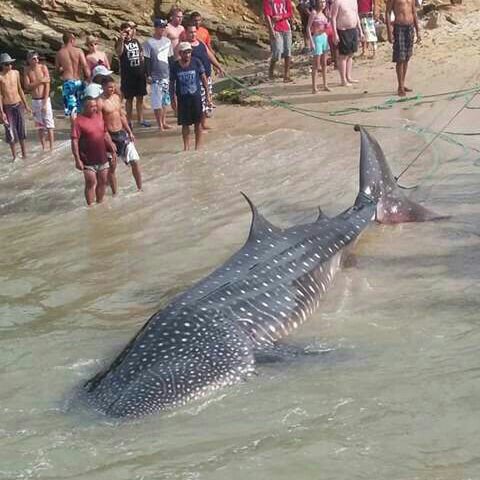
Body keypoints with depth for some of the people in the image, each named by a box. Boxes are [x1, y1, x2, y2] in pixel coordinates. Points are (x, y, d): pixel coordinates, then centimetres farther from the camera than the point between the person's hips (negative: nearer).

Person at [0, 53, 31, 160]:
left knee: (22, 130, 10)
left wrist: (26, 105, 15)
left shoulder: (16, 73, 4)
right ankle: (14, 156, 9)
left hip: (19, 105, 4)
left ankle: (24, 154, 22)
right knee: (11, 132, -1)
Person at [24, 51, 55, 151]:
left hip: (45, 99, -2)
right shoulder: (27, 70, -1)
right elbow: (27, 86, -8)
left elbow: (47, 85, -10)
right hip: (35, 101, 2)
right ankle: (43, 148, 17)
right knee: (39, 125, 9)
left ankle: (51, 148, 3)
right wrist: (40, 81, -19)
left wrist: (45, 102, -14)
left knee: (49, 124, -2)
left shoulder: (43, 68, -7)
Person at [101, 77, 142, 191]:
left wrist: (130, 132, 16)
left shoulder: (116, 97, 8)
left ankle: (140, 189, 13)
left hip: (122, 133, 6)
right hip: (110, 136, -6)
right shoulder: (101, 102, -15)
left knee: (134, 161, 3)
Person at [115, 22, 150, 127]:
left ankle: (140, 119, 18)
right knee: (129, 98, 1)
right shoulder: (120, 43, -3)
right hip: (127, 75, -4)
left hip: (140, 74, 4)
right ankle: (128, 121, 8)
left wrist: (145, 70, 12)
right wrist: (122, 40, -32)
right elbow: (119, 53, -24)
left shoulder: (136, 41, 12)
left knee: (140, 97, 9)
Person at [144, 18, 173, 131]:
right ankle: (160, 124, 2)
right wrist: (148, 75, -10)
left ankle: (164, 122, 19)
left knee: (165, 99, 10)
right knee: (157, 101, -3)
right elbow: (147, 61, -8)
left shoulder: (167, 41, 8)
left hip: (167, 75, 5)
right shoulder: (149, 43, -8)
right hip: (156, 76, -5)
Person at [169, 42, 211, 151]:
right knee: (185, 123, 7)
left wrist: (207, 94, 1)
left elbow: (203, 78, 2)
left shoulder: (196, 62, -6)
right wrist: (173, 99, -1)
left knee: (197, 122, 7)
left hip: (196, 97, 0)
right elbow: (172, 84, 2)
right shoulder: (175, 66, -6)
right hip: (182, 98, 0)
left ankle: (198, 146, 18)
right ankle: (186, 146, 16)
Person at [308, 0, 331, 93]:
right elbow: (308, 27, -13)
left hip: (324, 37, 7)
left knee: (324, 63, 11)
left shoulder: (323, 13, 10)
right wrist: (311, 41, -18)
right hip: (317, 38, -7)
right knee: (316, 65, -6)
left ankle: (325, 85, 17)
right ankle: (314, 87, -2)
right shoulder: (314, 13, -10)